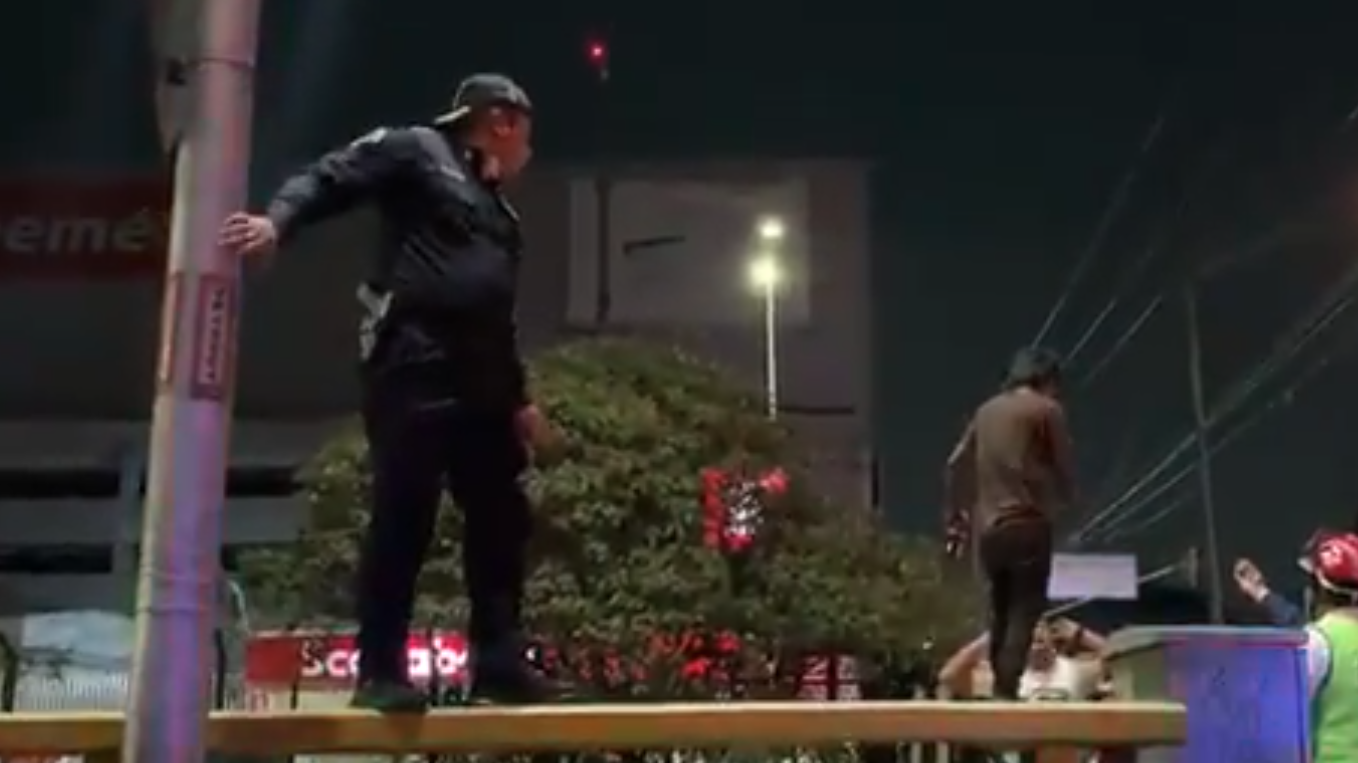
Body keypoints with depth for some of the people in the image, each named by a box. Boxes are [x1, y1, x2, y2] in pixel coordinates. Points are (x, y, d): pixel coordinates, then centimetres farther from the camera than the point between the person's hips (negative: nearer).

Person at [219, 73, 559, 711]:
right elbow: (329, 179, -6)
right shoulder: (415, 151, 7)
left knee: (501, 516, 4)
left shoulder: (498, 210, 29)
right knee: (403, 514, -12)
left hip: (478, 379, 8)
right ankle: (380, 671, -8)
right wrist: (277, 221, -26)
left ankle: (498, 663, 9)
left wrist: (519, 400, 27)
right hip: (412, 362, -8)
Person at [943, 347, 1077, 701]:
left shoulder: (987, 409, 15)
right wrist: (1067, 497, 23)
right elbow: (1064, 467, 2)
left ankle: (1000, 687, 20)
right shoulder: (1048, 409, -1)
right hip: (1028, 524, -6)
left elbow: (956, 465, 15)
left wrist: (955, 510, 26)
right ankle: (1006, 691, -14)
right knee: (1024, 613, -6)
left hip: (989, 528, 6)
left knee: (1001, 614, 16)